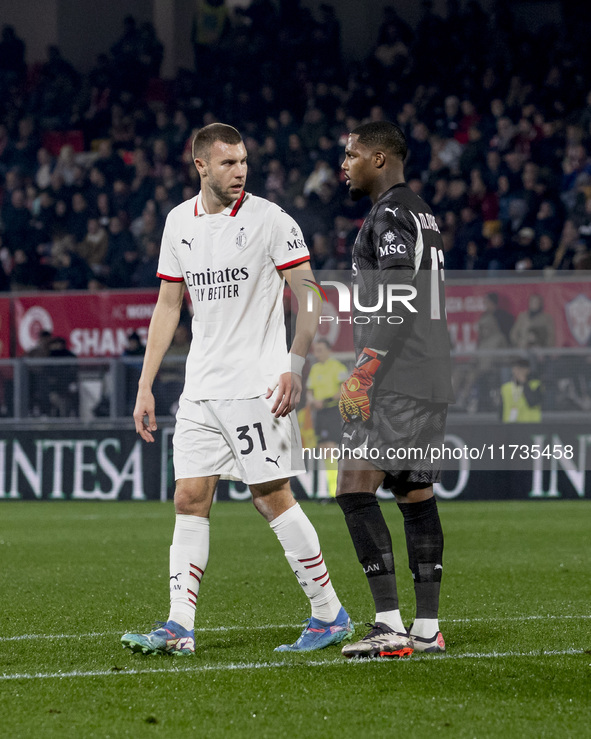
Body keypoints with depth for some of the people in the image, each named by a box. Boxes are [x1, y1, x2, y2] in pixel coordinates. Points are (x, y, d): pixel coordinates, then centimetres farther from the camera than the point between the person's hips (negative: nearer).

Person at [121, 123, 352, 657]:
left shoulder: (269, 220, -5)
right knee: (190, 499, 0)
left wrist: (296, 367, -16)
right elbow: (168, 305, 17)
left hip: (258, 386, -5)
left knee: (272, 496, -6)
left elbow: (308, 298, -5)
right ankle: (179, 628, -1)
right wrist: (145, 385, 13)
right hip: (200, 390, 5)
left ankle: (330, 614, 5)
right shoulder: (179, 223, 11)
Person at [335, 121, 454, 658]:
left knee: (355, 487, -12)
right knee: (416, 494, 11)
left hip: (395, 380, -10)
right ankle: (427, 629, 12)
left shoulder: (390, 216, -10)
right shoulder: (423, 214, 21)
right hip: (432, 381, 10)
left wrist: (364, 375, -21)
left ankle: (390, 626, -19)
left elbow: (397, 307, -20)